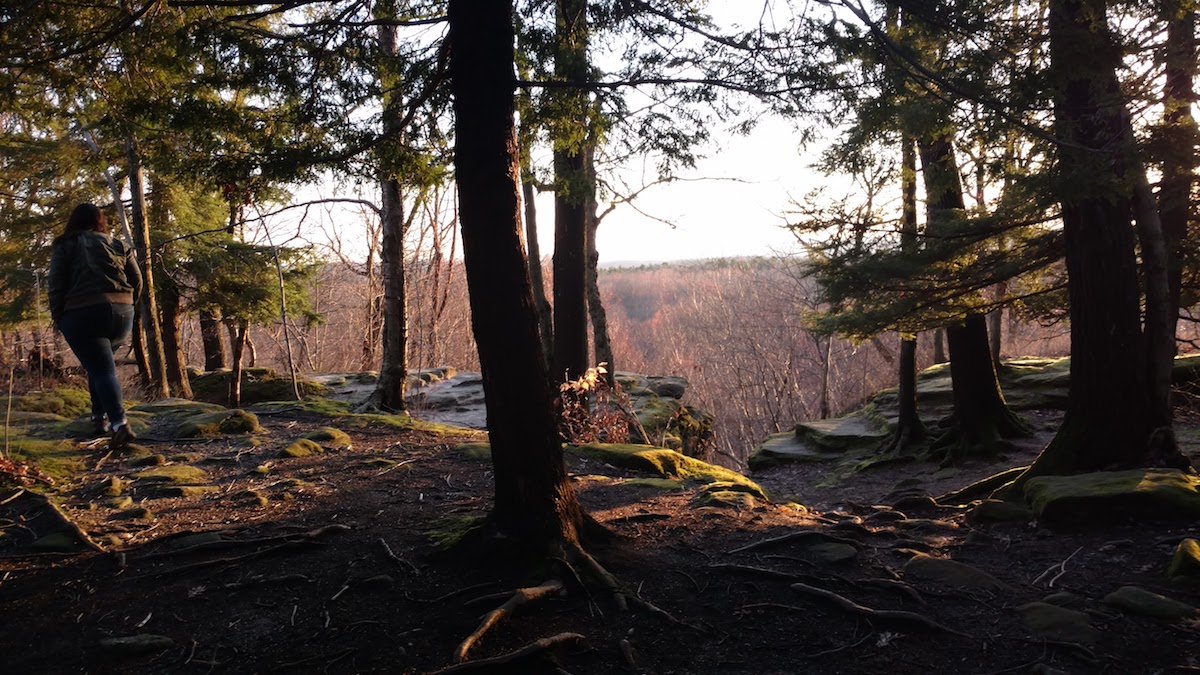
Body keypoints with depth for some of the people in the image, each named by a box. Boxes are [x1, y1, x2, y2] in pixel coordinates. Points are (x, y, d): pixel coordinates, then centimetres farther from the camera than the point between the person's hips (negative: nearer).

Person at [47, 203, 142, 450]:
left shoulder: (64, 246, 6)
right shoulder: (118, 245, 13)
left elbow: (56, 285, -1)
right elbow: (137, 280, 10)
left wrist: (58, 317, 6)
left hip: (82, 315, -4)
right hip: (122, 314, 4)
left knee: (102, 370, -7)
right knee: (101, 363, 25)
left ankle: (120, 423, -24)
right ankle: (100, 416, 22)